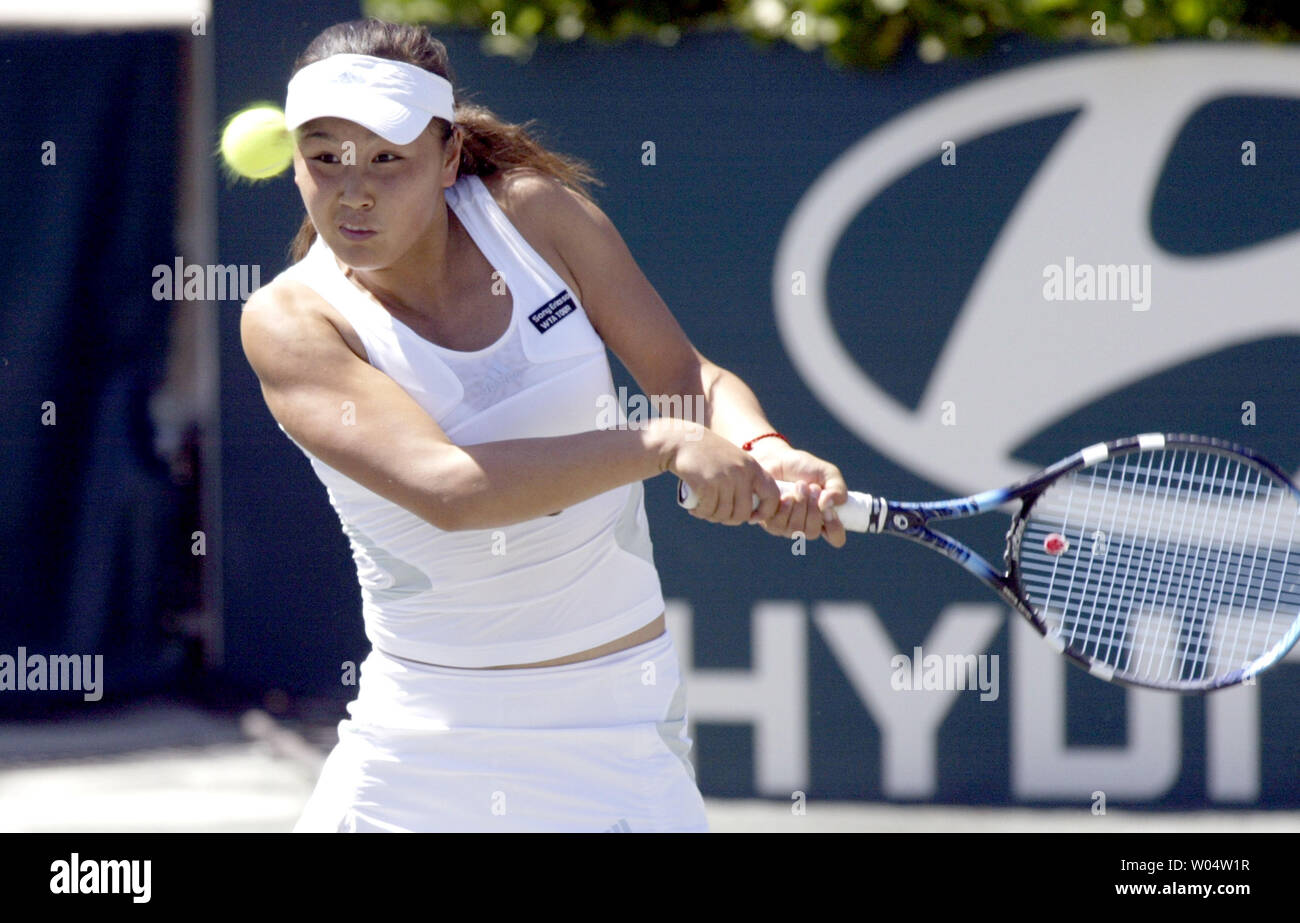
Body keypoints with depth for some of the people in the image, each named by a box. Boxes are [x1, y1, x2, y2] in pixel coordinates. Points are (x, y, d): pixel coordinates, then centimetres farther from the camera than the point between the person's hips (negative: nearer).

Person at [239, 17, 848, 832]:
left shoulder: (538, 216, -4)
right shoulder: (289, 321, -14)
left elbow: (688, 376, 3)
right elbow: (441, 486, -28)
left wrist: (764, 454, -20)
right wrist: (663, 445, -33)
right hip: (421, 727, -1)